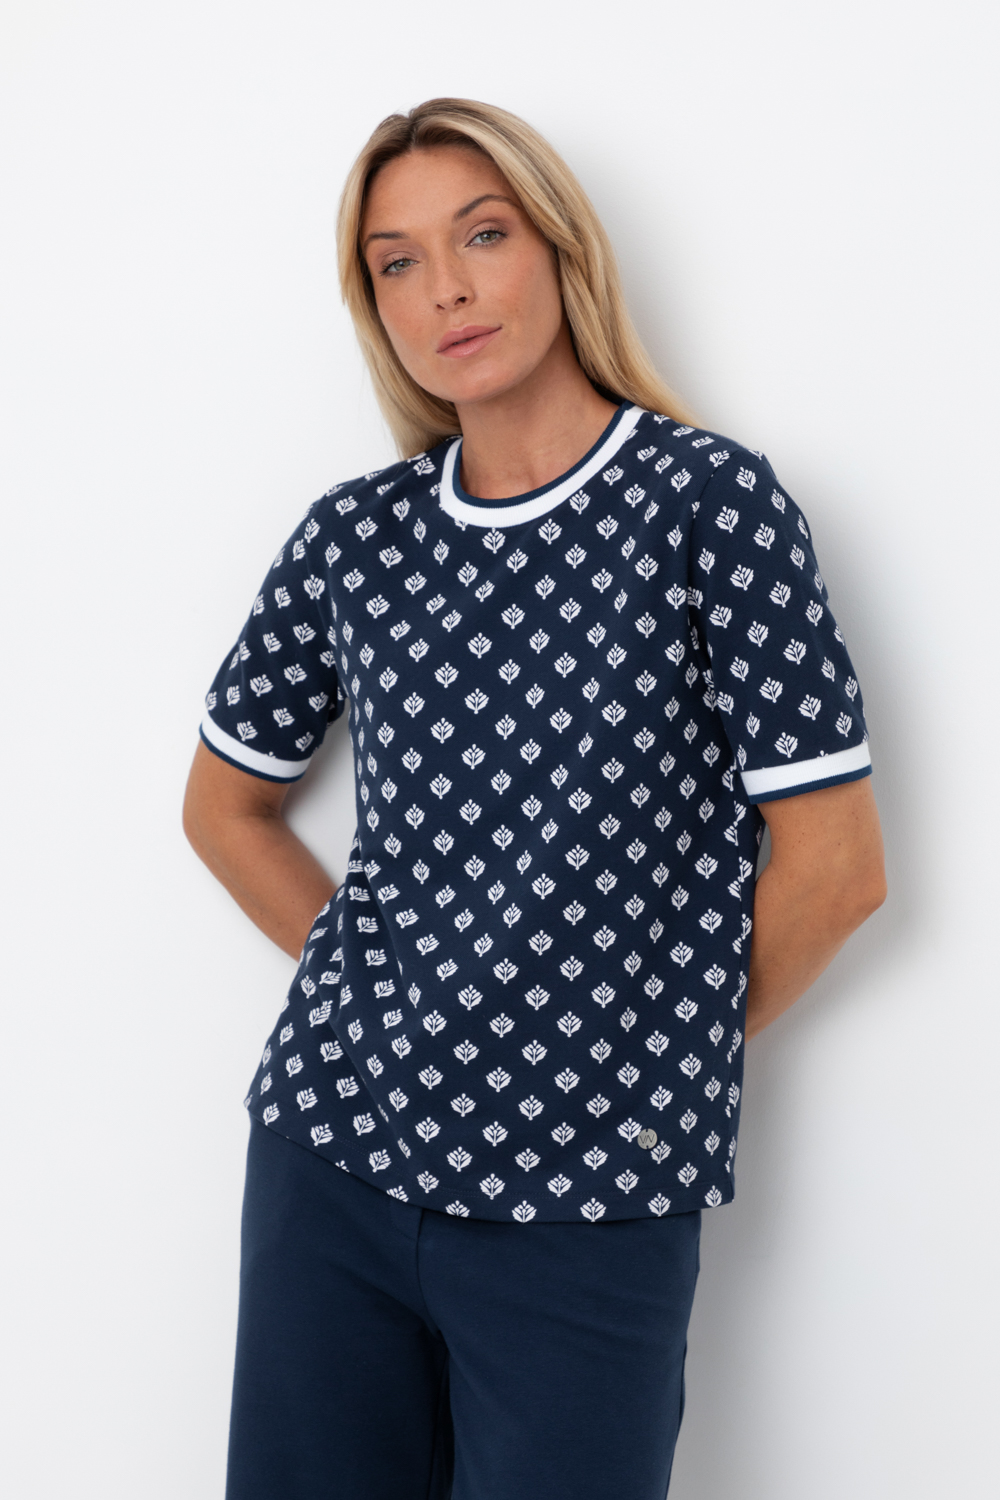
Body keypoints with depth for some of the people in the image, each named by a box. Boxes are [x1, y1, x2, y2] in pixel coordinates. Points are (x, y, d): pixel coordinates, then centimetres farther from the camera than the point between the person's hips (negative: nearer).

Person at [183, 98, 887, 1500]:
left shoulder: (706, 499, -7)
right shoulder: (355, 536, 4)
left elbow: (834, 862, -7)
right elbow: (226, 805, 17)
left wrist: (662, 1052, 2)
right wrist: (376, 983, 8)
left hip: (589, 1198, -3)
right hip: (333, 1142, 4)